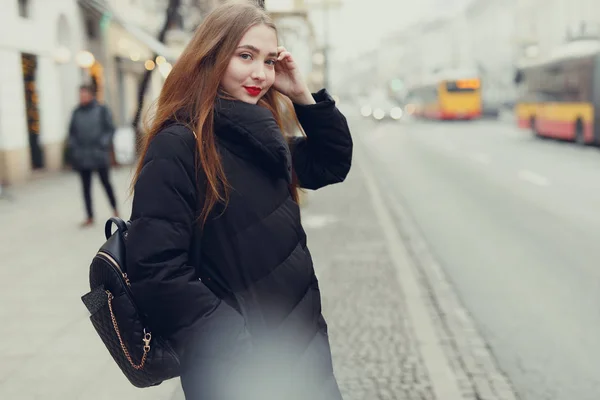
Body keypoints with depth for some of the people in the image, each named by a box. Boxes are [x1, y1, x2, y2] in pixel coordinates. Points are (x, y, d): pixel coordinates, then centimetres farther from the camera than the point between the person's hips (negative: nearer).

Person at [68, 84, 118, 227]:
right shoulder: (77, 112, 7)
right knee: (86, 187, 6)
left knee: (105, 182, 7)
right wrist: (73, 148, 3)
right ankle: (90, 217, 14)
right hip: (82, 156, 3)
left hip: (99, 155, -3)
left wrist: (102, 145, -13)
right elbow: (72, 132, 14)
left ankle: (115, 210, 26)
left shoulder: (102, 110, -3)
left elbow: (110, 129, -3)